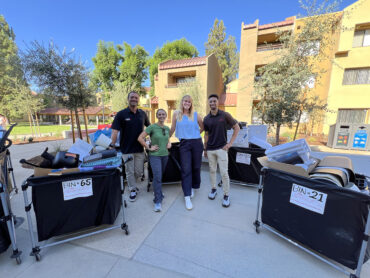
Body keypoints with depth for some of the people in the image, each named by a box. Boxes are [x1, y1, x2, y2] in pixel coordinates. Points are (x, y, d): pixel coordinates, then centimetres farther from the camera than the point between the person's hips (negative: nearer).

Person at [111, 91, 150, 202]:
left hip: (139, 148, 3)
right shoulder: (121, 114, -6)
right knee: (129, 171, 7)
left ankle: (131, 183, 41)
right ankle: (133, 190, 28)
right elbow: (115, 131, -10)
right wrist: (112, 145, -19)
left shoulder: (142, 113, 5)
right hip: (127, 149, -3)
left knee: (139, 172, 12)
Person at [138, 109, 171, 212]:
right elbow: (140, 138, -13)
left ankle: (157, 191, 43)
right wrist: (149, 148, -13)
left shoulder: (167, 128, 8)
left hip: (165, 155, 6)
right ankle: (158, 201, -1)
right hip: (155, 155, -6)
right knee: (157, 177, -12)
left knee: (160, 175, 18)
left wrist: (169, 143, 7)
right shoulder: (152, 127, -10)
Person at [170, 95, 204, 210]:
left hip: (197, 143, 2)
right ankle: (187, 197, 4)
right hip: (184, 144, -1)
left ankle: (193, 187, 35)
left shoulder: (195, 114, 5)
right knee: (186, 169, -3)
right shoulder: (177, 113, 4)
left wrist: (195, 134, 12)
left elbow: (203, 127, 17)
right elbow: (172, 128, 10)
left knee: (196, 167, 10)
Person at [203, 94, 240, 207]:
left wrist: (230, 143, -5)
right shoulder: (206, 119, 5)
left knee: (224, 172, -1)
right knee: (212, 170, 14)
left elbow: (237, 128, 1)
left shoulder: (225, 115, -4)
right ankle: (213, 189, 33)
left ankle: (226, 195, 15)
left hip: (221, 148, -3)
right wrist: (205, 149, 12)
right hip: (210, 149, 3)